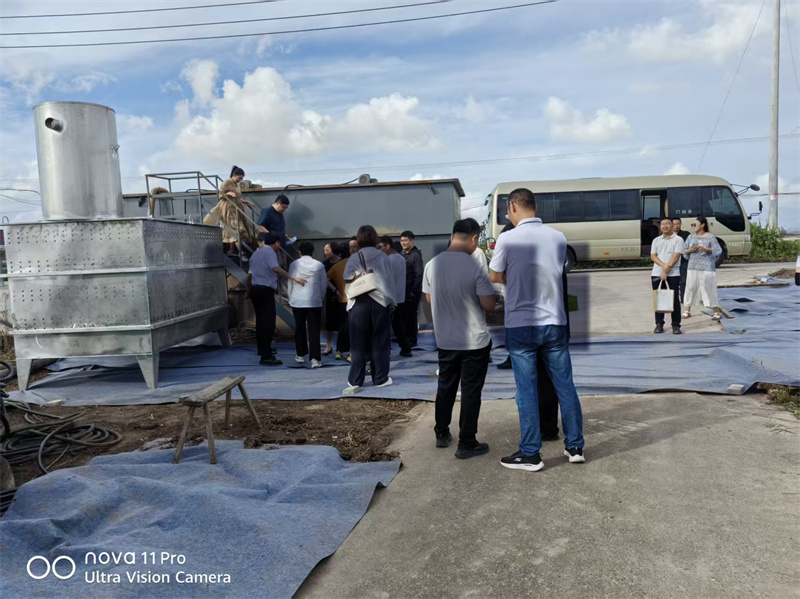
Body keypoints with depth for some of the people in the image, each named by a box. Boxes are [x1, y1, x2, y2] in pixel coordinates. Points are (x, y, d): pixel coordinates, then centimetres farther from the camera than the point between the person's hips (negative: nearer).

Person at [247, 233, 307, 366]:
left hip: (255, 289, 10)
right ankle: (266, 356, -14)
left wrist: (249, 291, 36)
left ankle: (262, 349, 38)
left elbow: (249, 275, 24)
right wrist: (294, 278, -30)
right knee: (268, 323, -10)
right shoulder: (269, 251, -9)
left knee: (260, 321, 22)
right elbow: (276, 268, -26)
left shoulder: (256, 253, 19)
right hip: (266, 290, -9)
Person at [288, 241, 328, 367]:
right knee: (314, 330, 0)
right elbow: (324, 284, 4)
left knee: (299, 328, 14)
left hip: (297, 301, 0)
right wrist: (321, 299, 16)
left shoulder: (294, 264, -1)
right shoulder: (319, 265, 0)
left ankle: (301, 355, 23)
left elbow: (290, 283, 3)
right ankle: (315, 358, -7)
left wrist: (290, 298, 15)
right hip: (315, 301, 0)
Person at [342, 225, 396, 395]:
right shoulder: (383, 257, 6)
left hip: (359, 302, 0)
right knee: (379, 342, 8)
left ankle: (355, 381, -1)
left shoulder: (354, 258, 3)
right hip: (381, 300, 1)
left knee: (358, 343, 2)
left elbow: (348, 280, -5)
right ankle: (380, 378, 11)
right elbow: (389, 279, 5)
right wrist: (391, 301, 11)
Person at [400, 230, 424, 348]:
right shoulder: (403, 254, 11)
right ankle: (405, 337, 20)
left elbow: (419, 275, -14)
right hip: (404, 290, 6)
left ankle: (412, 340, 9)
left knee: (411, 315, -1)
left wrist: (414, 291, -16)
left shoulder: (416, 255, -9)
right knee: (403, 314, 9)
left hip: (413, 291, -6)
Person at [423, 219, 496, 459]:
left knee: (445, 387, 19)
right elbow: (489, 304, -17)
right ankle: (467, 444, 11)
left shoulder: (432, 265, -3)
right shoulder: (475, 266, -19)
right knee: (470, 392, 5)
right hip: (475, 341, -5)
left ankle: (442, 434, 31)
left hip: (444, 340, 5)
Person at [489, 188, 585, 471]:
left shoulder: (507, 239, -11)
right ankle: (575, 446, 23)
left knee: (527, 391, 4)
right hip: (555, 323, 4)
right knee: (565, 386, 12)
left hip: (521, 326, -3)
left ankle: (530, 454, 12)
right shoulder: (558, 237, 2)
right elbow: (556, 273, 11)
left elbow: (495, 277, 0)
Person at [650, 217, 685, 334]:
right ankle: (659, 324, 12)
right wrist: (663, 265, -15)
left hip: (673, 274, -3)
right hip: (656, 274, 3)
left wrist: (667, 271, -15)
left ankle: (676, 325, 4)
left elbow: (676, 256, -8)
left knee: (674, 300, -1)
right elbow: (653, 256, 3)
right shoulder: (656, 240, 13)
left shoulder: (678, 240, 1)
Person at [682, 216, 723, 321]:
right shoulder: (691, 236, 10)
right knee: (690, 288, 3)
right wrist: (690, 250, -11)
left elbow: (718, 251, -6)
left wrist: (706, 249, -20)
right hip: (693, 267, 4)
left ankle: (717, 312, 7)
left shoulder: (710, 237, -2)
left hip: (707, 268, -4)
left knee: (709, 289, -3)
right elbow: (684, 251, 10)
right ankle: (687, 311, 11)